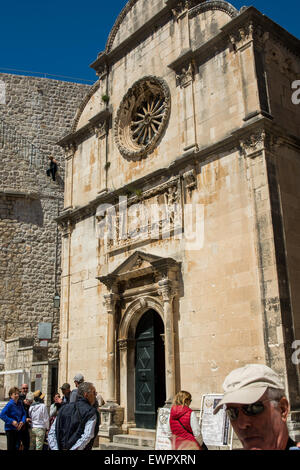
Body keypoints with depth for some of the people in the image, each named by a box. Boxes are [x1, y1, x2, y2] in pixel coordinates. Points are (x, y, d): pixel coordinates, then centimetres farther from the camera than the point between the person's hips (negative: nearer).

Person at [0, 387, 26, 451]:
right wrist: (12, 421, -22)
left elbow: (24, 414, 10)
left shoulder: (20, 403, 5)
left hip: (18, 429, 6)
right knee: (11, 448, -1)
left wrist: (22, 421, -8)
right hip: (10, 429, -6)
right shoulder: (10, 404, -15)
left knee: (17, 447, 12)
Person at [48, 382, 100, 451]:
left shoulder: (64, 409, 9)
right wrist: (73, 449, -19)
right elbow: (87, 436, -21)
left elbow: (51, 433, 3)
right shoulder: (91, 412, -8)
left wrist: (55, 448, -5)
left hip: (60, 448, 4)